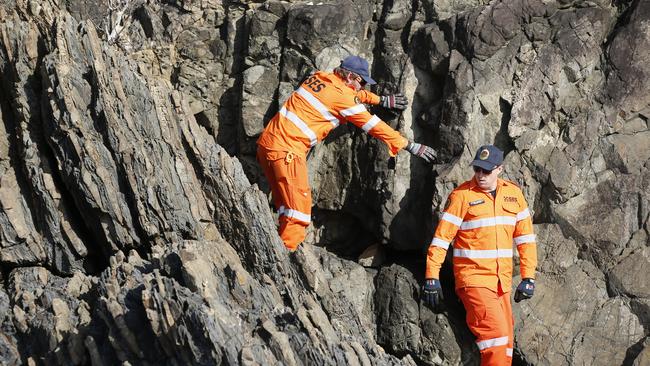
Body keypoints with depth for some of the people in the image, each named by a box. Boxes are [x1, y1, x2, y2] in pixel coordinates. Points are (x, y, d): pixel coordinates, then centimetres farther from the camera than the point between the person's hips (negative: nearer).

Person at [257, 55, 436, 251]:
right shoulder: (342, 97, -10)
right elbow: (375, 126, -4)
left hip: (267, 142, 9)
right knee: (298, 211, -9)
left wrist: (381, 100, 34)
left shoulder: (319, 77, 13)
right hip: (286, 150, -9)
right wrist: (410, 146, 3)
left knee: (287, 207, 14)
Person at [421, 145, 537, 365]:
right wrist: (431, 277, -11)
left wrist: (528, 277, 5)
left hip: (502, 281, 5)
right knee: (495, 330, -20)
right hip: (473, 279, -5)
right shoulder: (462, 195, -7)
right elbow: (441, 238, -6)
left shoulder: (513, 194, 7)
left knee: (506, 341, 6)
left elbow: (525, 237, 11)